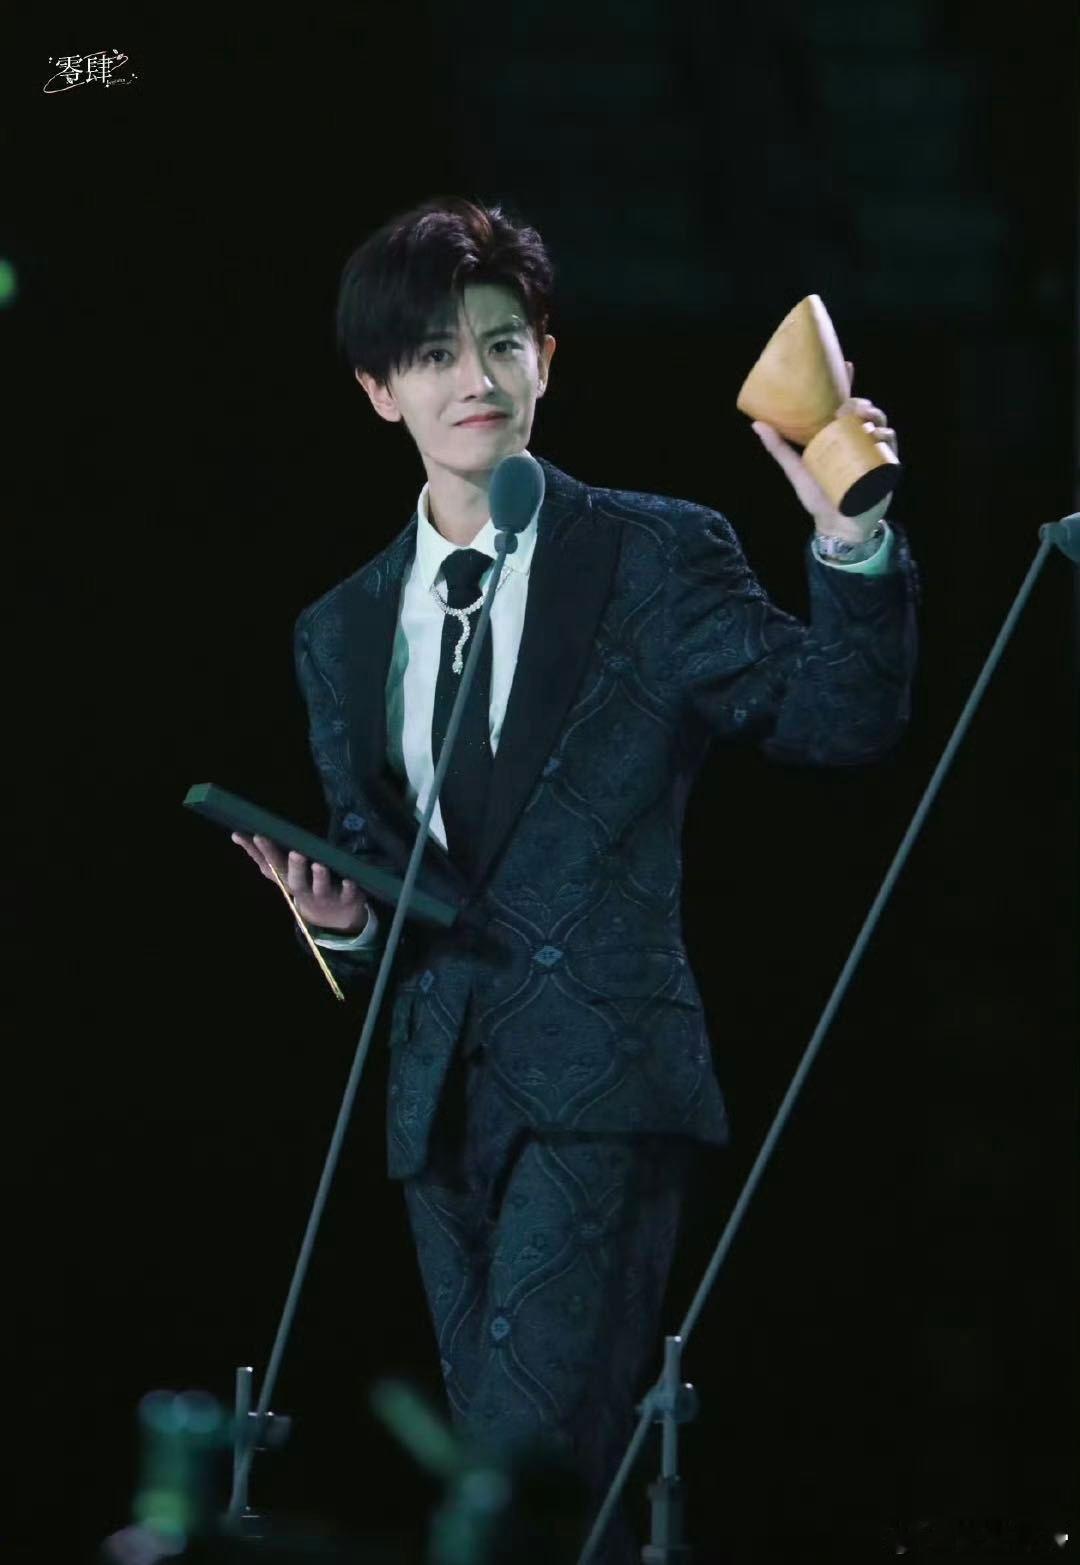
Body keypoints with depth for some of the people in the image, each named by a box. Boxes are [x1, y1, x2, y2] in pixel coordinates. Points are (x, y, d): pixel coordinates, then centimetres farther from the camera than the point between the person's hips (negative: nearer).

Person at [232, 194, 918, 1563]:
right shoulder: (343, 633, 16)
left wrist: (850, 540, -25)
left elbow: (837, 718, -10)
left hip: (603, 1086, -6)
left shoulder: (657, 558, 1)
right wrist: (344, 922, -1)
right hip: (445, 1093, 6)